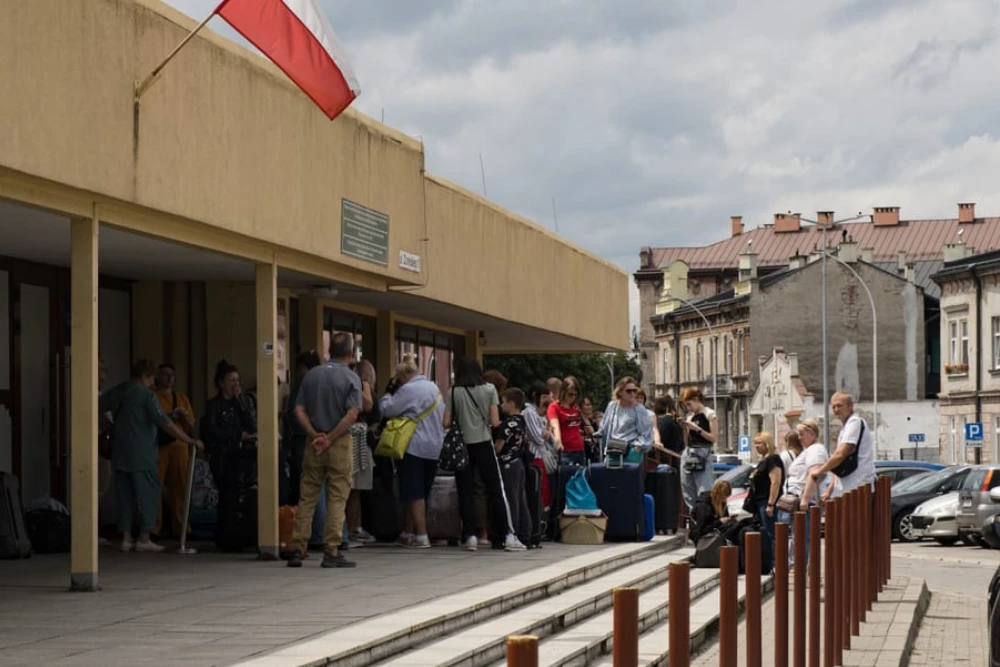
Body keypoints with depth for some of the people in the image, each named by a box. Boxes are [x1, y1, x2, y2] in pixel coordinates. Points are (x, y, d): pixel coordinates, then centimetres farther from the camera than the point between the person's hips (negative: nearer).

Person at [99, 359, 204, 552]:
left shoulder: (116, 392, 9)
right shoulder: (146, 395, -11)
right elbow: (165, 424, -17)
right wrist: (190, 440, -14)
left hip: (120, 454, 6)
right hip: (141, 455, -6)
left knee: (125, 496, 10)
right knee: (148, 493, 1)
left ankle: (126, 538, 10)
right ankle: (144, 538, -1)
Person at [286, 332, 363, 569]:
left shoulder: (311, 375, 7)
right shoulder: (351, 378, -6)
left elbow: (299, 410, 1)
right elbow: (352, 414, -16)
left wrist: (315, 435, -5)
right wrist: (330, 439, -12)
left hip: (314, 443, 4)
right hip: (340, 443, -4)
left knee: (307, 498, 8)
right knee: (337, 499, 1)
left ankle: (297, 549, 5)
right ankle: (331, 552, -1)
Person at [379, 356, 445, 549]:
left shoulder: (408, 390, -12)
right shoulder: (434, 388, 14)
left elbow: (387, 410, -9)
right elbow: (443, 416, 20)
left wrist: (389, 392, 7)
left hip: (415, 448, -8)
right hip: (435, 449, 8)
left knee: (415, 495, -5)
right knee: (420, 494, 14)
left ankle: (422, 537, -9)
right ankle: (408, 533, 22)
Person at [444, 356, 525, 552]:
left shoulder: (453, 393, -1)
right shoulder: (489, 390, -1)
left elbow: (446, 423, -4)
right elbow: (495, 422, -5)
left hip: (462, 446, 0)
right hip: (484, 444, 0)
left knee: (465, 492, 5)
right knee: (496, 490, 4)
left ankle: (469, 536, 0)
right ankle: (508, 536, 0)